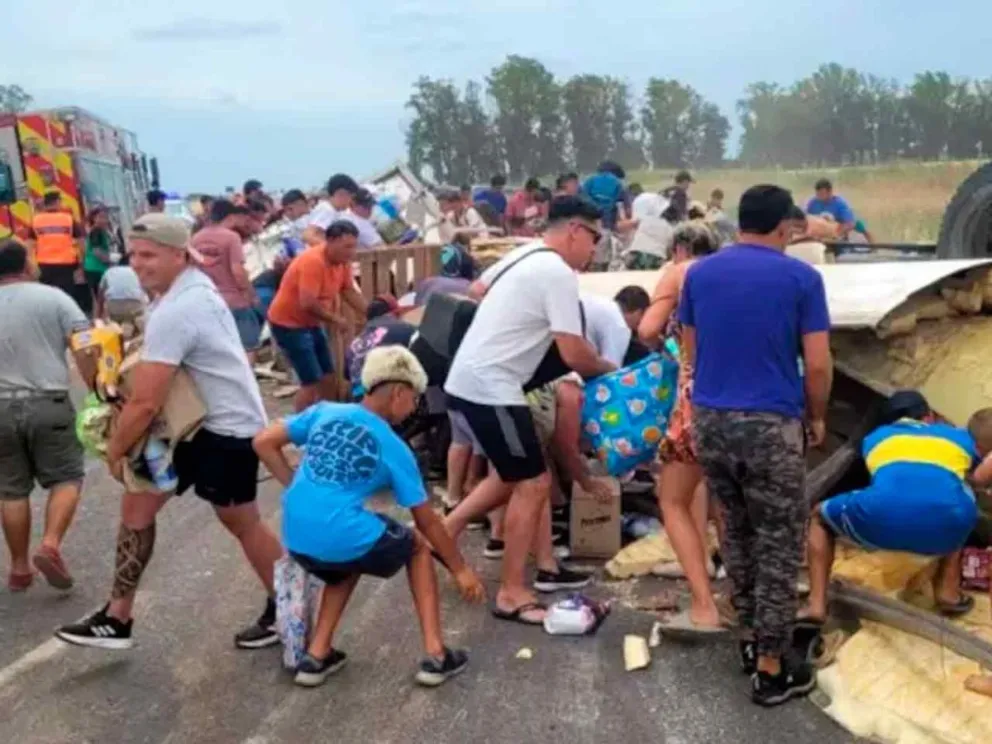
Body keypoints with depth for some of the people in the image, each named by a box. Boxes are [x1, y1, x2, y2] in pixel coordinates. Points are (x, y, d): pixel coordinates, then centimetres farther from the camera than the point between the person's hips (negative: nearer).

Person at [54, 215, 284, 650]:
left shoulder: (174, 312, -26)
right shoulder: (192, 287, 6)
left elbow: (146, 403, -25)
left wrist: (115, 450, -9)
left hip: (227, 428, -10)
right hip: (197, 421, 10)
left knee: (241, 523, 7)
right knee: (137, 504, 11)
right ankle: (117, 618, 21)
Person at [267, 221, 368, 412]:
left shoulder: (342, 260, 0)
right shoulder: (313, 261, -27)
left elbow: (350, 292, 8)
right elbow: (307, 303, -32)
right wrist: (336, 319, -19)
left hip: (311, 323, 9)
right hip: (288, 324, -9)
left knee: (328, 379, 11)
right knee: (312, 382, -12)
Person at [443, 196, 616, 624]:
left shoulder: (524, 255, 13)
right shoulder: (559, 274, -15)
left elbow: (478, 290, 30)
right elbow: (575, 356, -17)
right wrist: (609, 369, 3)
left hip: (467, 379, 10)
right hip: (490, 388, -10)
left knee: (513, 476, 22)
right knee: (534, 484, -2)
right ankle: (512, 595, 5)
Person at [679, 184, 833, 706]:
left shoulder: (699, 273, 6)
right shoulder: (801, 278, -5)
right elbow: (817, 365, -7)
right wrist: (816, 418, 9)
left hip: (709, 420, 5)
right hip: (772, 425, -4)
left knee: (736, 531, 21)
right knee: (779, 546, 7)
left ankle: (754, 639, 32)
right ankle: (771, 669, 13)